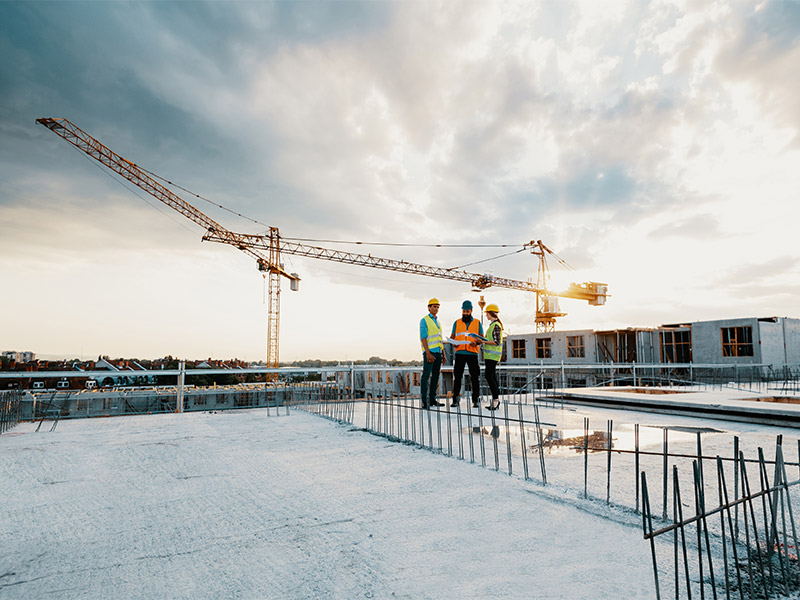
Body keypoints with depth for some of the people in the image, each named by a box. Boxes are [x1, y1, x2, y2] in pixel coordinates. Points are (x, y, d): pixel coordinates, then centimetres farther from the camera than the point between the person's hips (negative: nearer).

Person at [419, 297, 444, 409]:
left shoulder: (437, 321, 20)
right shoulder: (424, 320, -3)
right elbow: (423, 338, -12)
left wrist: (443, 354, 16)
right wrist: (428, 353, -20)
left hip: (438, 352, 8)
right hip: (429, 352, -8)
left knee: (435, 376, 7)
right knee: (426, 375, -11)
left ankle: (432, 399, 12)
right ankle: (424, 400, -11)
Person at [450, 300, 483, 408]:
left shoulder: (477, 323, 9)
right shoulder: (457, 323, 12)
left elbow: (482, 338, 7)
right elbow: (452, 337, 13)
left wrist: (476, 343, -14)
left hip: (472, 354, -1)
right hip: (459, 353, 1)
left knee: (475, 377, -1)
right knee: (457, 377, 0)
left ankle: (475, 400, 6)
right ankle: (456, 399, 7)